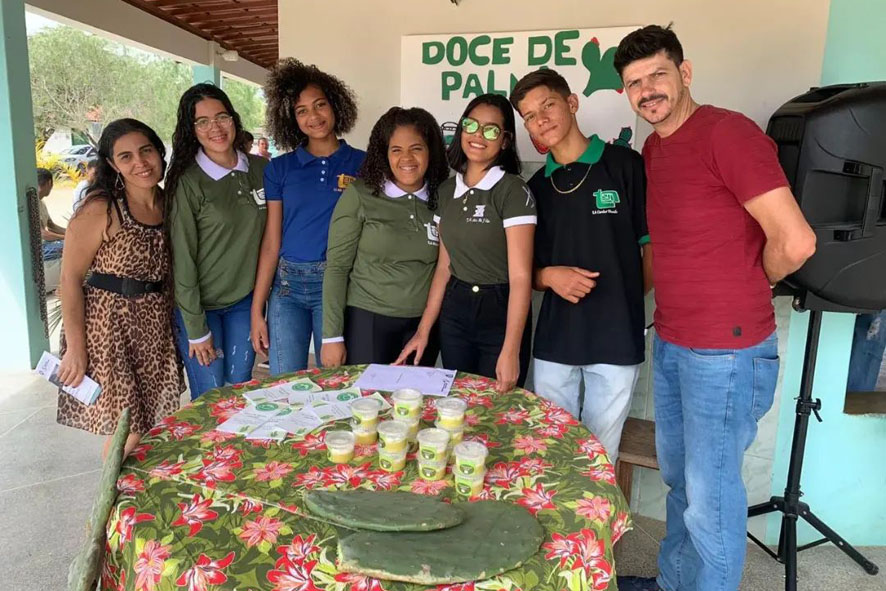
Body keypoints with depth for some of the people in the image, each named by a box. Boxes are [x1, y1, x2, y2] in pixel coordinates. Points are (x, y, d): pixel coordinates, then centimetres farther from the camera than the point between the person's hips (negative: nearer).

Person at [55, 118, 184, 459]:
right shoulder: (100, 209, -13)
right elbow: (70, 278, -12)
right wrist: (75, 348, -13)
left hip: (157, 329, 6)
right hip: (109, 326, -6)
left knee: (153, 427, 15)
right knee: (126, 434, -1)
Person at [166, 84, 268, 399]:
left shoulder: (260, 169, 0)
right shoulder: (187, 182, -14)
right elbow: (182, 259, -12)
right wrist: (196, 330, -11)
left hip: (246, 300, 4)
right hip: (199, 304, -4)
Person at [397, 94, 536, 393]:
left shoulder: (513, 190, -13)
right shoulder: (446, 190, 5)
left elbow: (521, 276, -17)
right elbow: (444, 265, 9)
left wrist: (511, 351, -23)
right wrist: (423, 331, 6)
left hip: (500, 315, -5)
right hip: (454, 313, 5)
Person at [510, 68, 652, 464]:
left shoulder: (625, 165, -3)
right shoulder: (536, 187, 10)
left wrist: (628, 299, -5)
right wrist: (550, 276, -7)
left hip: (616, 340, -3)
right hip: (554, 341, 4)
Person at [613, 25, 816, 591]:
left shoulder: (728, 132, -15)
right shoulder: (652, 149, 10)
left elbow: (796, 242, -20)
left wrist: (746, 286, -3)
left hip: (727, 351, -8)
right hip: (670, 343, 9)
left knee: (709, 496, 4)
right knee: (678, 479, 22)